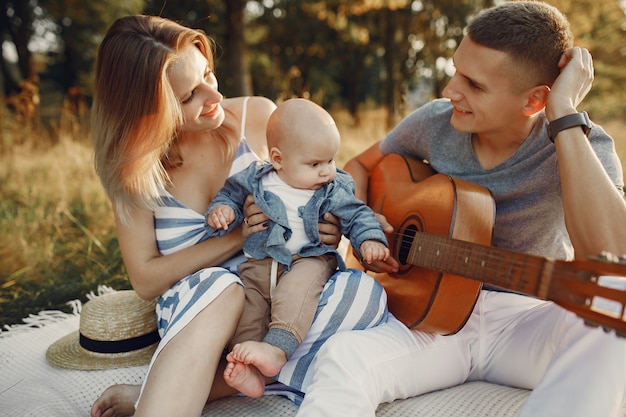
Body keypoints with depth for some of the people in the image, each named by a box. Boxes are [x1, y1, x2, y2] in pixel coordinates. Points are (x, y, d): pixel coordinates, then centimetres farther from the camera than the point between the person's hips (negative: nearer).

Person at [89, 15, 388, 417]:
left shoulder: (258, 116, -2)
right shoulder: (134, 167, -2)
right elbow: (145, 280, -4)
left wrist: (327, 230, -15)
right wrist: (238, 238, -17)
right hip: (196, 311, -3)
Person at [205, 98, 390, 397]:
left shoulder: (335, 190, 2)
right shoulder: (255, 178, 3)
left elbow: (357, 215, 4)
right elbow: (231, 193, 16)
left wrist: (370, 239, -16)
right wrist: (222, 210, -6)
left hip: (309, 259, -2)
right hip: (259, 261, 3)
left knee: (296, 288, -33)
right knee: (245, 298, -18)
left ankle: (278, 348, -41)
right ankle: (248, 369, -18)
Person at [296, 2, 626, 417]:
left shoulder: (584, 146, -11)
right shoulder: (435, 122, -4)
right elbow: (361, 165, 15)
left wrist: (565, 117, -29)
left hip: (525, 318, 1)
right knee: (343, 356, -33)